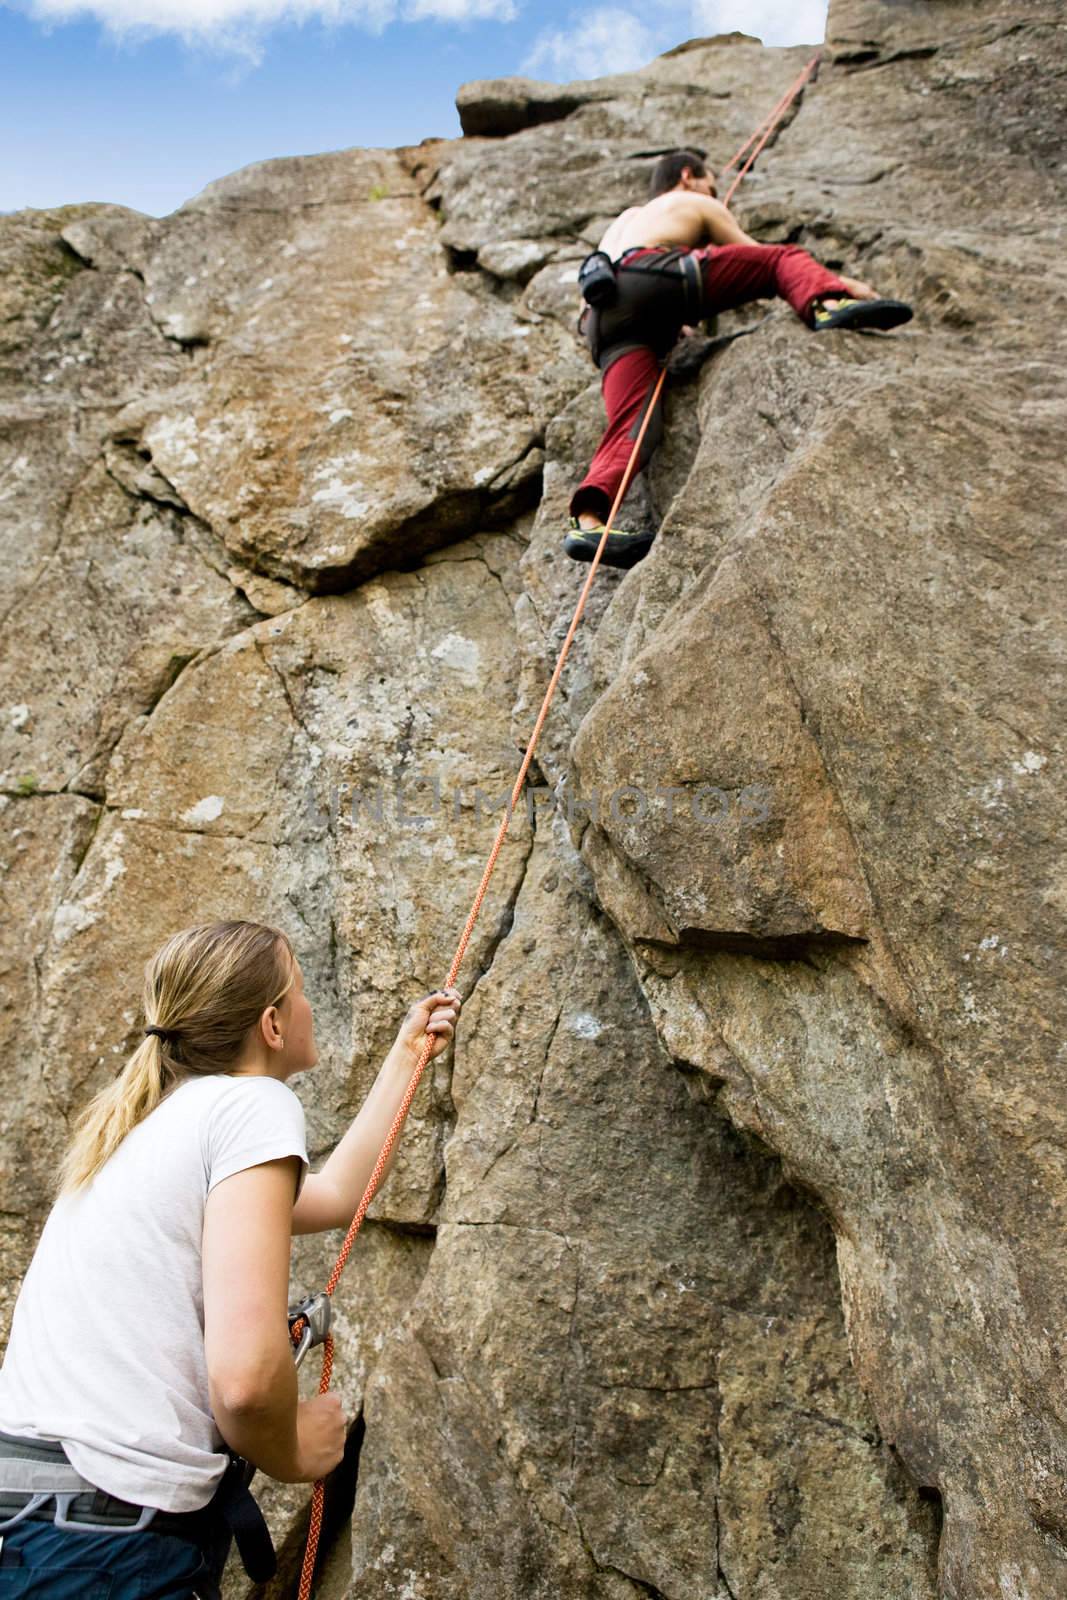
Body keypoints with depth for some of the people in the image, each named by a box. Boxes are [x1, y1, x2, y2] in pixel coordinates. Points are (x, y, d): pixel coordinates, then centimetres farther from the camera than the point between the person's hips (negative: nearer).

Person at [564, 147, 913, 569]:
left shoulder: (626, 219, 46)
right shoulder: (696, 205, 30)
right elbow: (758, 257, 29)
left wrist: (667, 327, 47)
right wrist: (842, 282, 35)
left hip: (603, 314, 5)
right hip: (655, 280, -5)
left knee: (631, 427, -13)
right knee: (789, 258, 5)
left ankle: (587, 520, -38)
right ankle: (830, 305, -28)